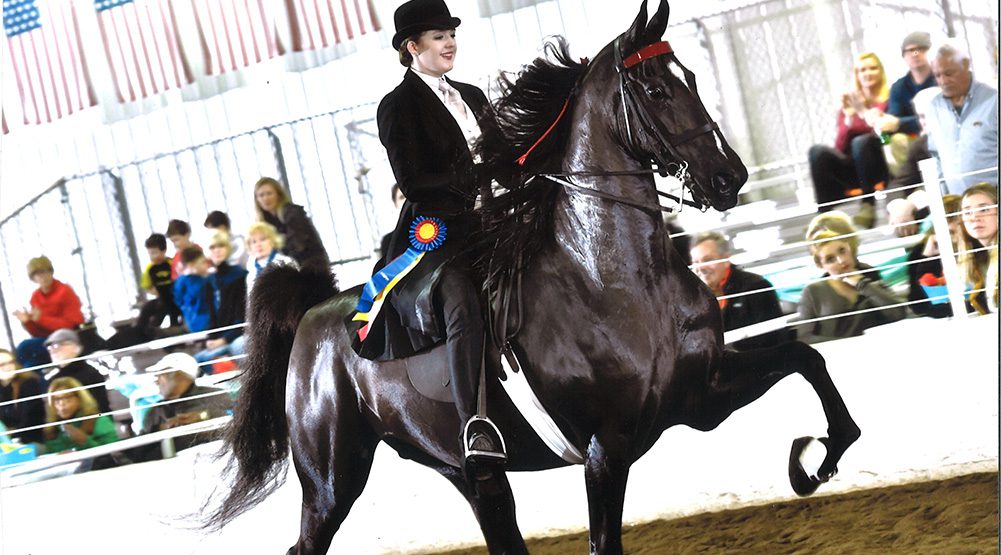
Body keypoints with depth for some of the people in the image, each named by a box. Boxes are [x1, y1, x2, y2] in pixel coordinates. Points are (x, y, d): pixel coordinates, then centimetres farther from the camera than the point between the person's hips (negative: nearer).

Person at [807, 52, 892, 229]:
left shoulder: (890, 98, 4)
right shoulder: (849, 103, 13)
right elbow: (840, 147, 6)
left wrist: (865, 112, -21)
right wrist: (849, 119, -9)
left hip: (882, 165, -4)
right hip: (854, 169, 4)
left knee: (861, 141, -33)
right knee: (818, 152, -20)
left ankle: (868, 206, -26)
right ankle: (825, 213, -26)